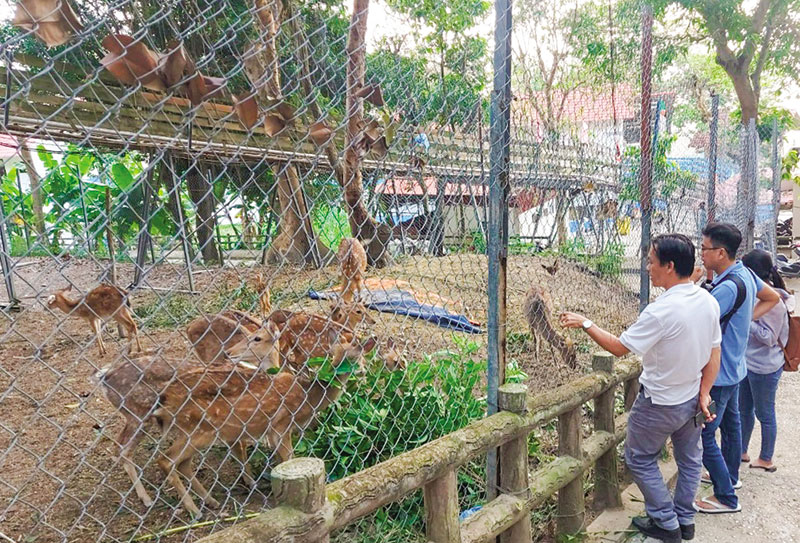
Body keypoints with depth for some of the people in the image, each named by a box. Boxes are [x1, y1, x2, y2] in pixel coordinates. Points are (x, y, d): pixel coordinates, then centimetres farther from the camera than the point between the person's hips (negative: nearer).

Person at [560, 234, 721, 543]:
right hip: (691, 400, 7)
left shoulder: (661, 312, -31)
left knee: (640, 460, 13)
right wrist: (704, 393, 3)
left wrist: (585, 324, -12)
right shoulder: (708, 302, -7)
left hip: (659, 404, -7)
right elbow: (714, 353, -1)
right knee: (689, 459, 23)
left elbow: (619, 348, -22)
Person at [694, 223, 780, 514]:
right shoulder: (746, 274, 0)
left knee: (704, 435, -1)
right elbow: (772, 297, 17)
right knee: (730, 422, 25)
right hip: (733, 367, 10)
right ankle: (730, 476, 44)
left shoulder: (728, 287, -30)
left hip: (718, 373, -10)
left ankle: (727, 498, 10)